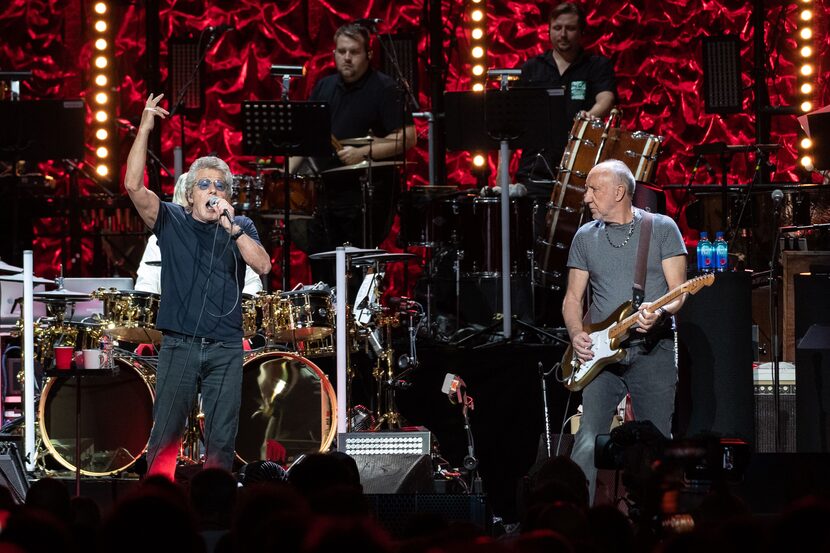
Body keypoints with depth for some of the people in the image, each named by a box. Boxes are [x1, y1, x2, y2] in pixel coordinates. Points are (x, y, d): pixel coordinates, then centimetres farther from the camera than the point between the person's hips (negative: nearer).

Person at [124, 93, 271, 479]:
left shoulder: (240, 227, 11)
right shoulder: (171, 221, 5)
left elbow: (263, 266, -5)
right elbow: (134, 186, -8)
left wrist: (232, 228, -16)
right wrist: (144, 129, -14)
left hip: (226, 349, 2)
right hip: (179, 345, -2)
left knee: (222, 439, 2)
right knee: (165, 436, -5)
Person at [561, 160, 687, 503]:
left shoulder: (662, 228, 2)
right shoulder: (586, 237, 11)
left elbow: (678, 292, -2)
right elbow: (573, 298, 14)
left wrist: (659, 313, -23)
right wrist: (577, 335, -5)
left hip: (653, 353, -2)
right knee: (587, 446, -11)